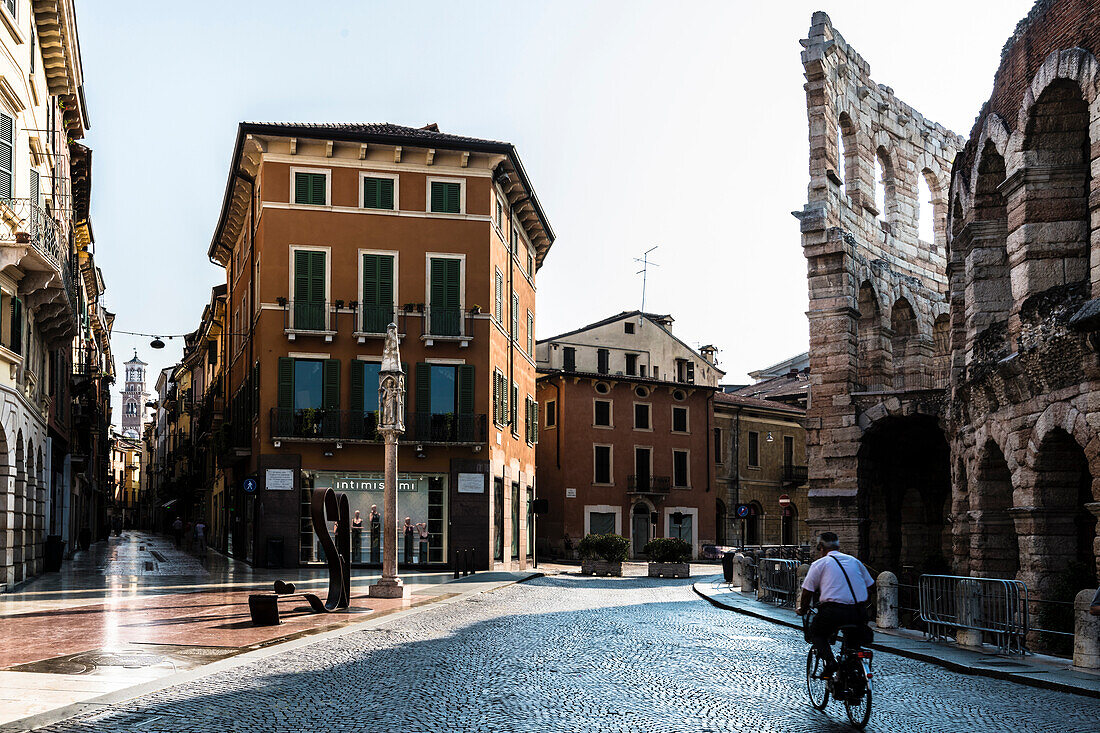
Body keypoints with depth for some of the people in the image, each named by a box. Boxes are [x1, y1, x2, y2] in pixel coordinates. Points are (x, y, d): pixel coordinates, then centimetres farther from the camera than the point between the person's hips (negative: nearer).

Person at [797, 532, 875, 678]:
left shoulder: (820, 563, 7)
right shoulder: (854, 561, 21)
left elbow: (807, 591, 5)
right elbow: (869, 586, 21)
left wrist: (802, 609, 22)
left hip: (834, 611, -4)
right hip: (859, 614, 4)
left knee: (816, 633, 19)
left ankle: (830, 661, -5)